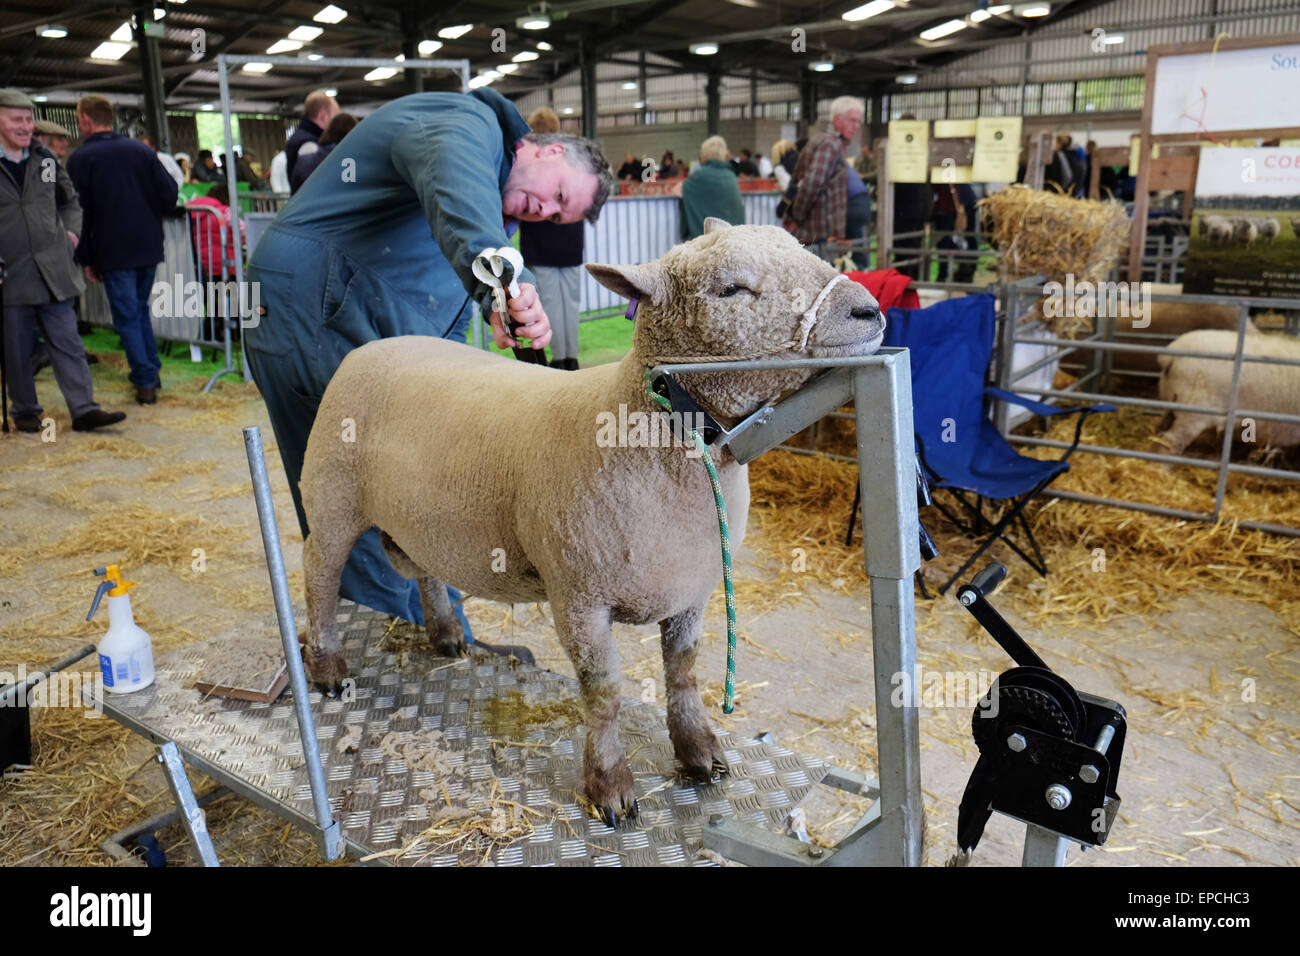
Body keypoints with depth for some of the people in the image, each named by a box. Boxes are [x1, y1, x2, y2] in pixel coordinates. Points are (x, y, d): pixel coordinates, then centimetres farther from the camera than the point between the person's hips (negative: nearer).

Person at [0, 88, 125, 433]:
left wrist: (71, 230, 8)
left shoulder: (45, 158, 9)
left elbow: (69, 200, 24)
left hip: (53, 270, 3)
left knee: (67, 343, 3)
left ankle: (84, 409, 4)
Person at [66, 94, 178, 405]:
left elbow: (80, 213, -7)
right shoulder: (141, 150, 4)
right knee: (140, 309, 19)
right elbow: (169, 195, 0)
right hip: (149, 247, 4)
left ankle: (145, 382, -1)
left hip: (112, 251, -4)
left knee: (127, 316, 2)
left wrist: (86, 259, 1)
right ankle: (150, 372, 21)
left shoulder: (79, 159, -6)